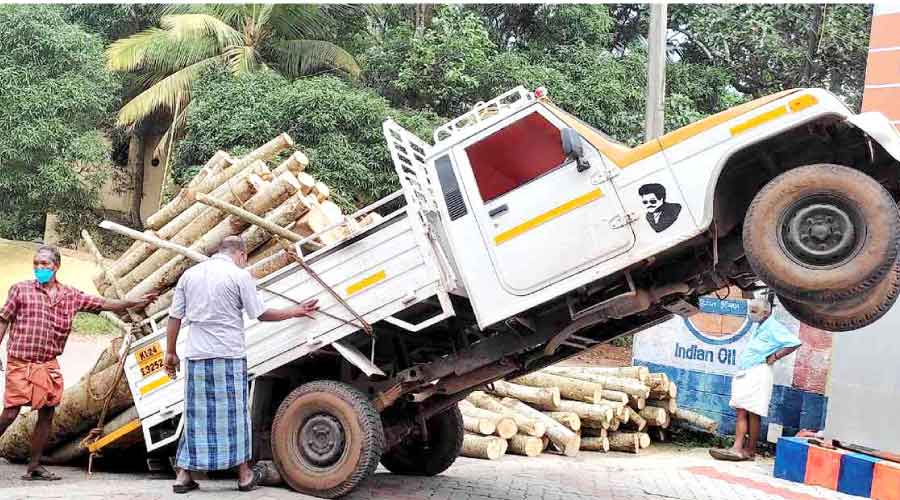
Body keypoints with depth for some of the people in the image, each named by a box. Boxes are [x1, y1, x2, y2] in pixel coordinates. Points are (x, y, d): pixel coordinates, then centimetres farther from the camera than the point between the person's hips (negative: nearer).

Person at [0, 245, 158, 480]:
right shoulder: (21, 290, 2)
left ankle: (34, 467, 15)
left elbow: (103, 304, 11)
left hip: (49, 365, 4)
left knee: (46, 414, 5)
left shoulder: (71, 295, 10)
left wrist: (133, 302, 5)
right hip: (20, 363, -4)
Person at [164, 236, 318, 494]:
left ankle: (183, 475, 12)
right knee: (234, 414, 6)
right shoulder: (240, 275, -4)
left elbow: (174, 317, 9)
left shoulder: (189, 274, 10)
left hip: (196, 356, 4)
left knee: (195, 415, 10)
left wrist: (170, 353, 16)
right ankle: (244, 475, 13)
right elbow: (261, 314, -1)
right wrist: (296, 311, 11)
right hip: (229, 356, -4)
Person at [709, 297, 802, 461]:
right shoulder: (757, 327, 20)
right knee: (740, 411, 1)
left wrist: (774, 357, -14)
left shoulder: (773, 327, -7)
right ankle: (738, 448, -3)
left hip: (758, 373, -9)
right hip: (744, 374, 9)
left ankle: (750, 450, 0)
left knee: (753, 413, -5)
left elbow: (795, 342, -20)